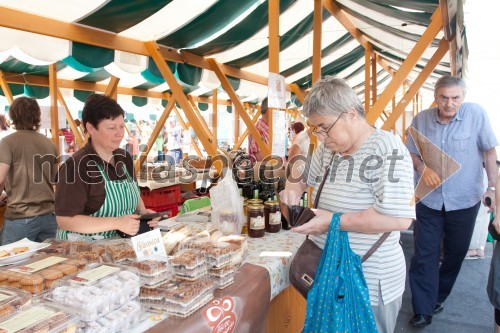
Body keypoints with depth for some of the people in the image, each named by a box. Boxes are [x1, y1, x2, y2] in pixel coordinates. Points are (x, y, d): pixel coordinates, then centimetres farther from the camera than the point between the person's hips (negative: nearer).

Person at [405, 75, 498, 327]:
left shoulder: (476, 113, -10)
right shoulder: (421, 119, -5)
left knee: (455, 254, 15)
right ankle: (423, 310, 14)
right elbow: (411, 152, 6)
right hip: (429, 200, 1)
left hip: (464, 201, 0)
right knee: (424, 256, 2)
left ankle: (438, 298, 37)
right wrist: (422, 168, -14)